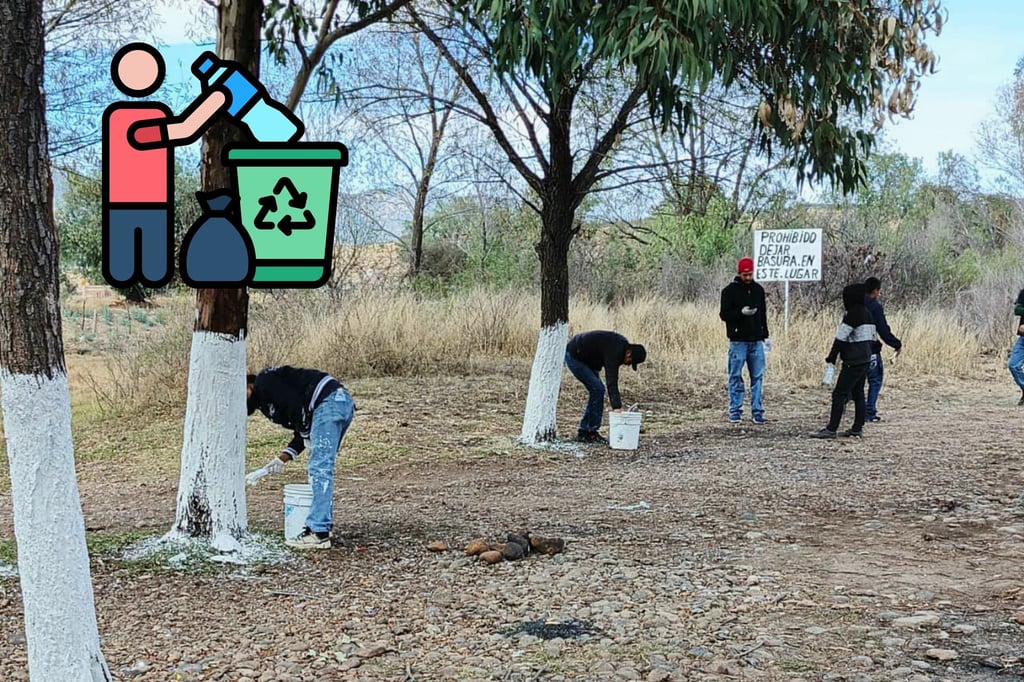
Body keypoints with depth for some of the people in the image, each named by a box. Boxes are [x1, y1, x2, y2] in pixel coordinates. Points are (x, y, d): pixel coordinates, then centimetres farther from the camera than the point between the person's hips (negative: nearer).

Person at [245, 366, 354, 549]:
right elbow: (302, 432, 25)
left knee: (320, 468, -12)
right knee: (322, 467, 16)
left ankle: (319, 534, -14)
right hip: (344, 403, 11)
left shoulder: (263, 382, 2)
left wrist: (306, 436, -3)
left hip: (328, 401, -11)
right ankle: (323, 526, 18)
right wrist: (282, 458, 17)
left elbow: (294, 403, -12)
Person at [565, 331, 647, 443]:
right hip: (574, 356, -10)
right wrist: (617, 406, -38)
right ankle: (591, 433, -7)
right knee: (597, 389, -13)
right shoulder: (614, 350, -29)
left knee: (596, 389, 8)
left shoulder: (622, 344, 1)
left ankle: (583, 431, 12)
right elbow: (611, 381, -34)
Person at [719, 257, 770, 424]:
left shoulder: (758, 289, 11)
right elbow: (724, 314, -6)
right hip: (738, 341, -4)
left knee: (757, 377, 4)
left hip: (756, 341, 4)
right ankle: (735, 411, 7)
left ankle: (757, 411, 9)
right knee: (736, 377, 0)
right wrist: (741, 313, -21)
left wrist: (765, 336, 16)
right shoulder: (730, 291, -3)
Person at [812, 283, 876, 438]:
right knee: (858, 393, 14)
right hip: (865, 360, 10)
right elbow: (872, 338, 19)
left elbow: (840, 339, -15)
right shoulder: (867, 314, 13)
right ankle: (858, 428, 16)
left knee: (839, 394, -8)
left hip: (853, 362, -10)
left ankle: (831, 429, -10)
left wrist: (831, 359, -12)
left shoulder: (852, 315, -15)